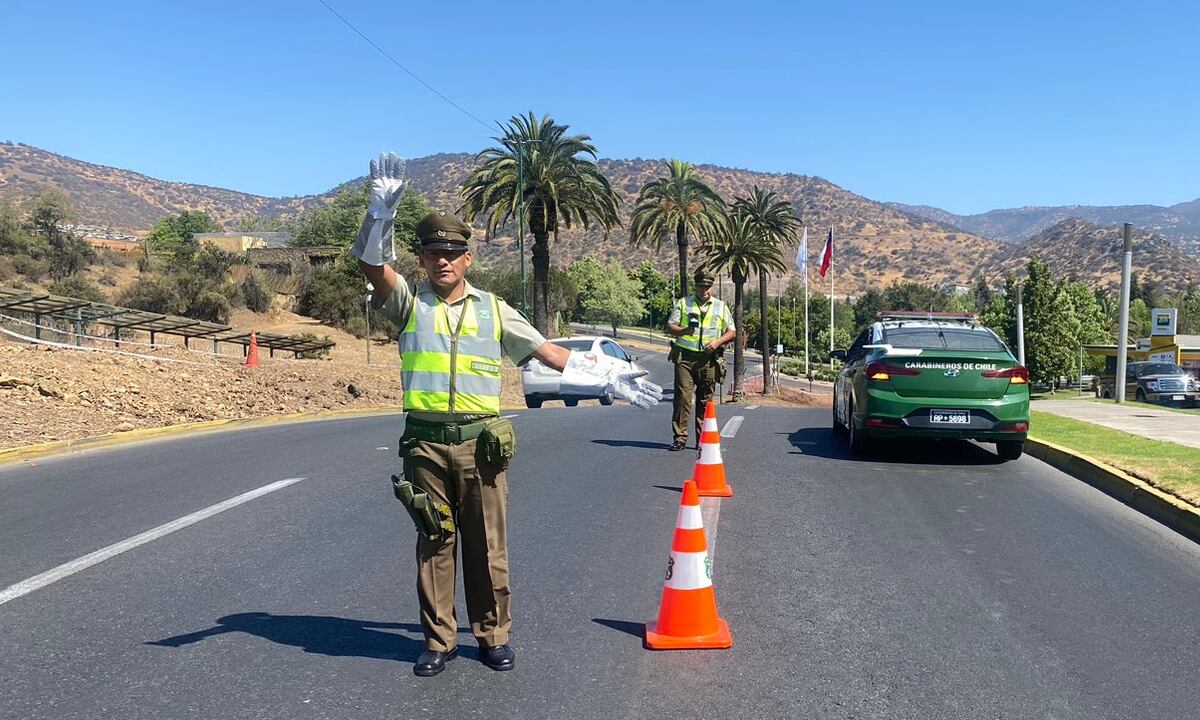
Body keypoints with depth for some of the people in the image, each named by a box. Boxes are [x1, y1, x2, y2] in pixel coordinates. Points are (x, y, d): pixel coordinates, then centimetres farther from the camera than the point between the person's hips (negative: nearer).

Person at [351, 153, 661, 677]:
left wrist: (610, 377, 8)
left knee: (487, 545, 7)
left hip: (480, 441, 1)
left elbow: (548, 351, 12)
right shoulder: (409, 304, 6)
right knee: (434, 543, 8)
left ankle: (493, 635, 22)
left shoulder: (493, 310, 10)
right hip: (425, 442, 0)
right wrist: (381, 214, -27)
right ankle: (439, 640, 21)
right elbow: (371, 265, -11)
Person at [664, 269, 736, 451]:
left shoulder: (721, 306, 14)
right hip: (685, 357, -1)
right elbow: (669, 326, 4)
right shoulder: (682, 304, 10)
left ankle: (703, 439, 10)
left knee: (705, 400, 3)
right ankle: (680, 438, -5)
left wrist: (718, 341, -5)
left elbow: (732, 332, 14)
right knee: (682, 397, -8)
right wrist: (683, 330, -16)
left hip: (708, 359, 1)